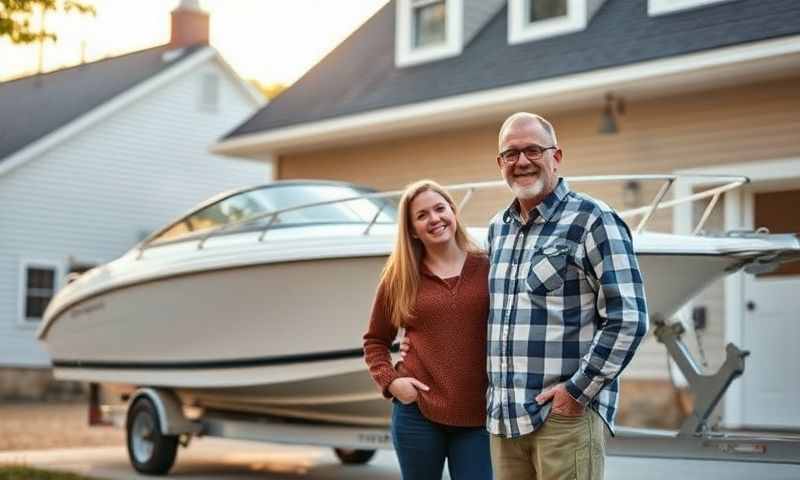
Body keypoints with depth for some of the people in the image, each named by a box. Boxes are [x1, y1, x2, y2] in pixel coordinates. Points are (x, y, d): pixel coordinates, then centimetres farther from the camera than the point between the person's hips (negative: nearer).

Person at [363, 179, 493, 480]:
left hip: (478, 414, -1)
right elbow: (375, 341, 12)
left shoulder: (487, 268, 2)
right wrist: (389, 381, -3)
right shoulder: (399, 277, 4)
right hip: (417, 412, 1)